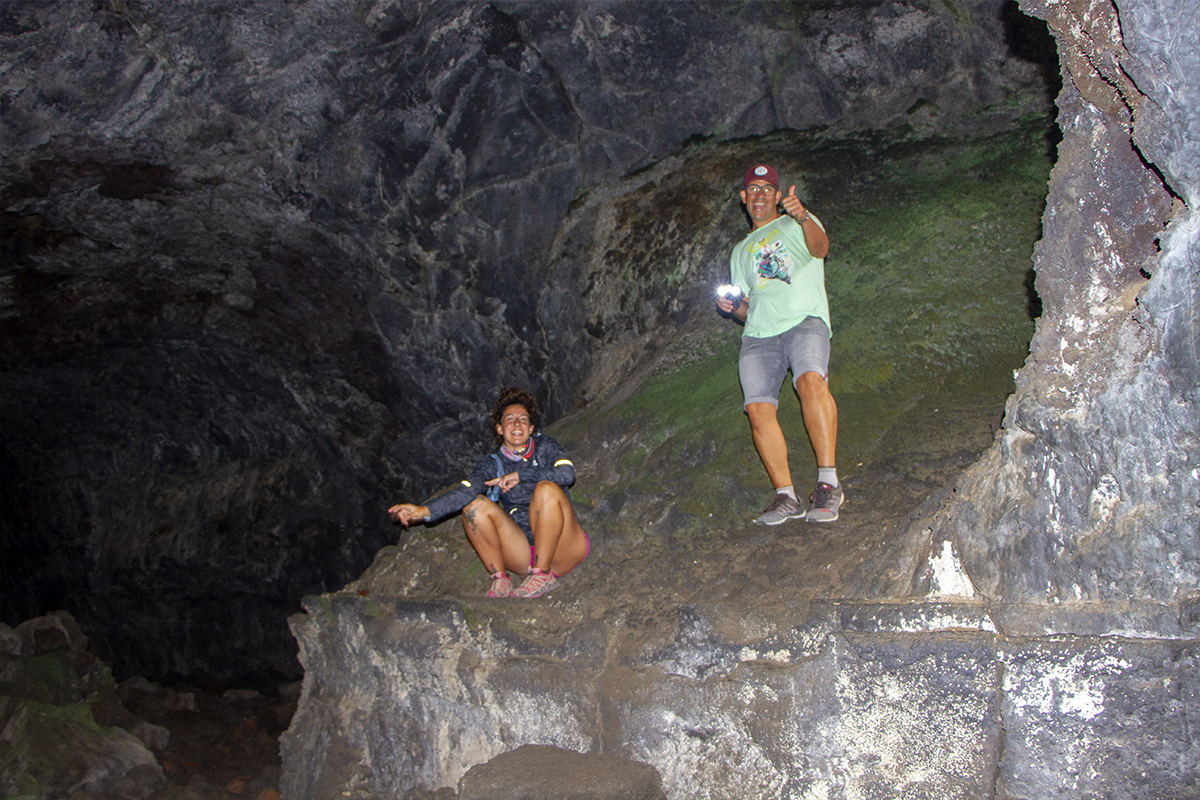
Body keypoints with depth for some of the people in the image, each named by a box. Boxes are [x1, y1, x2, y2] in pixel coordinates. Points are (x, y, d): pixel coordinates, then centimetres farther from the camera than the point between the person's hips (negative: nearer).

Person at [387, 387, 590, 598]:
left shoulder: (545, 446, 3)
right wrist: (424, 511, -31)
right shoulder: (494, 463, 5)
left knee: (547, 488, -29)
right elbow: (466, 490, -14)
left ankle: (543, 574, -21)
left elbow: (567, 473, -17)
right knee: (475, 505, -18)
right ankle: (500, 580, -12)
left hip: (560, 549, -2)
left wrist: (520, 475, -16)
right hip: (522, 554, 2)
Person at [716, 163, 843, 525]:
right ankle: (786, 496, -11)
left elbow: (820, 248, -4)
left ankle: (828, 482, -32)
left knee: (811, 379, -33)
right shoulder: (740, 252, 32)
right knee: (759, 409, -17)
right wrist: (733, 307, 6)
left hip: (804, 319, -4)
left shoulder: (797, 224, 20)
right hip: (758, 333, 4)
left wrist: (802, 217, -25)